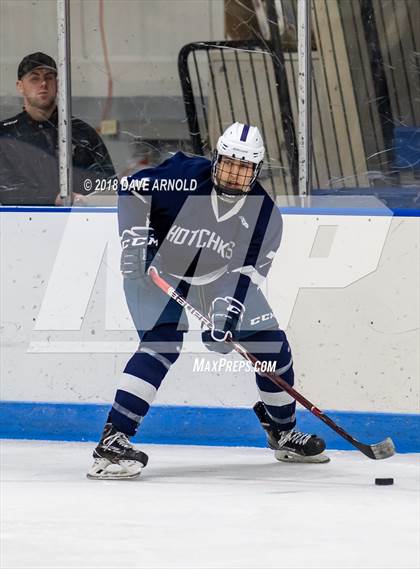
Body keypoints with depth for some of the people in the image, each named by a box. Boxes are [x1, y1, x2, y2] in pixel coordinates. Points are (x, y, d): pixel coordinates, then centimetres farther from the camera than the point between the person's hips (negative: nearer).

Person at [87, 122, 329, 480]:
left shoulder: (264, 215, -16)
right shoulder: (183, 178, -26)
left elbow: (247, 274, -18)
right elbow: (132, 189, -14)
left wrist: (225, 319, -31)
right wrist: (135, 238, -23)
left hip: (218, 280, 5)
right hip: (157, 273, -5)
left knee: (271, 343, 3)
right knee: (162, 343, -27)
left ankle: (284, 433, 27)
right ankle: (112, 441, -31)